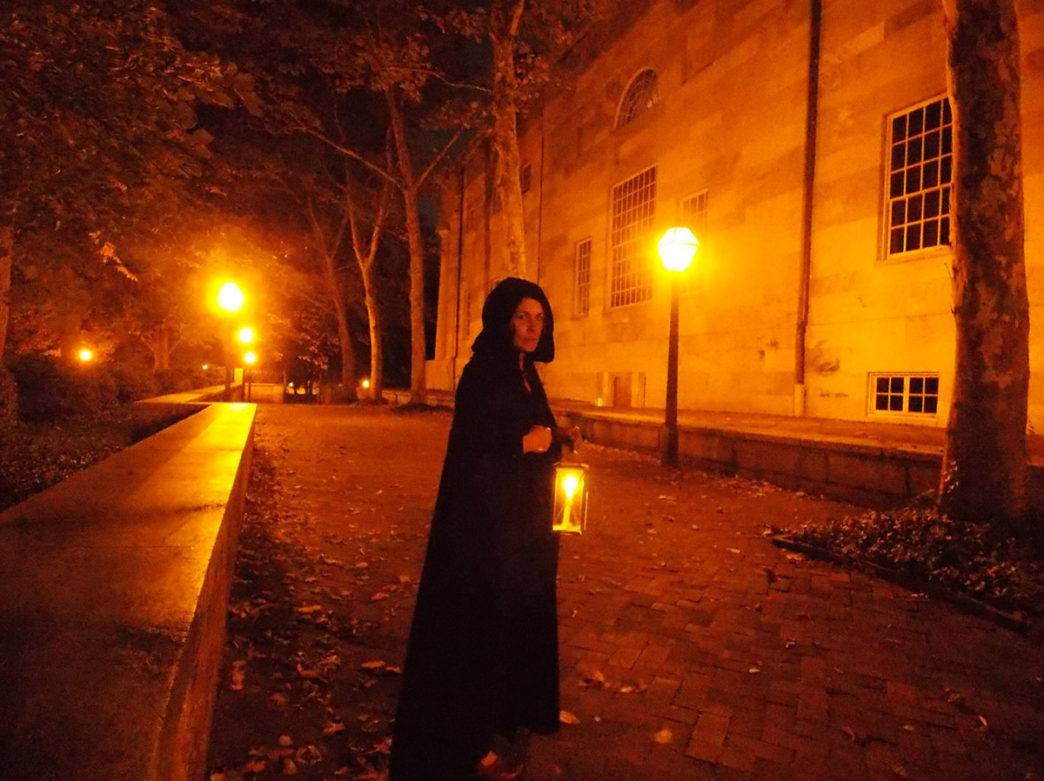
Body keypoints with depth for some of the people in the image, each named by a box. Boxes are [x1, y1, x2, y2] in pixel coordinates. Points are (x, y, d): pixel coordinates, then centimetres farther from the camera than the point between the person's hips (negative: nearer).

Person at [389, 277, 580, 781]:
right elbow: (468, 449, -21)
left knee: (519, 614, 20)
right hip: (487, 522, -9)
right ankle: (472, 739, 23)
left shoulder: (525, 374, 9)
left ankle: (509, 715, 40)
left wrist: (556, 438, 0)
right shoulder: (482, 374, -17)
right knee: (483, 623, 4)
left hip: (524, 520, 9)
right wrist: (524, 443, -22)